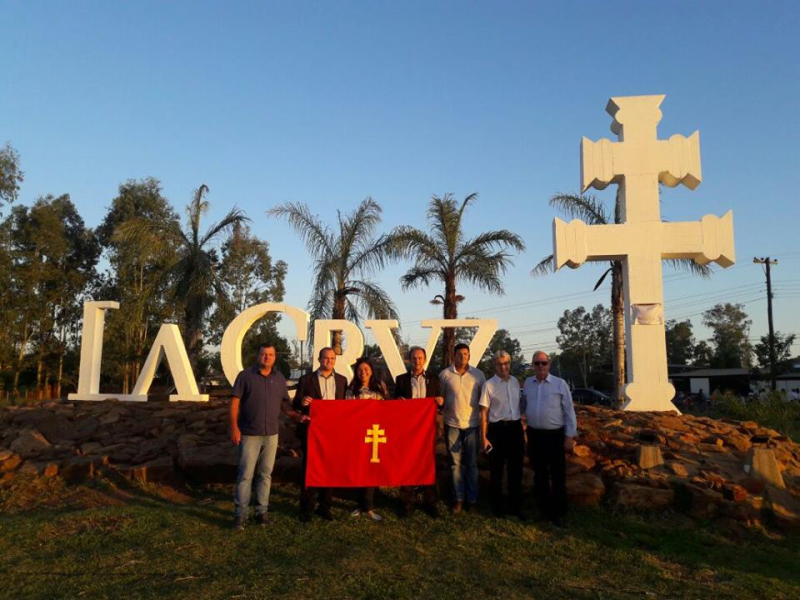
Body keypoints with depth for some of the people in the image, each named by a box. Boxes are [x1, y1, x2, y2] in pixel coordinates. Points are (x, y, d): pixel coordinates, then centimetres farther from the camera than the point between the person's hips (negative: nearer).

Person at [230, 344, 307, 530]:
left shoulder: (279, 378, 8)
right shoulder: (246, 375, -3)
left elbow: (284, 404, 11)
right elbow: (235, 402, -5)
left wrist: (298, 416, -5)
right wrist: (234, 427, -11)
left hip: (271, 434, 4)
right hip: (249, 434, -4)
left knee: (265, 474, 9)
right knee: (245, 475, -1)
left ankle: (261, 512, 19)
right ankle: (240, 514, 8)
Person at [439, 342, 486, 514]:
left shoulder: (478, 375, -1)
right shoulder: (445, 374, -2)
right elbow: (440, 398, 6)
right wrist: (439, 417, 0)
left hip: (472, 424, 0)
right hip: (452, 424, 0)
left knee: (471, 464, 7)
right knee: (455, 463, 7)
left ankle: (472, 500, 16)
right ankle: (458, 499, 15)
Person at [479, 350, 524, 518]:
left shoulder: (515, 382, 5)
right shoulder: (489, 385, -9)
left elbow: (518, 405, 14)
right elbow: (484, 412, -8)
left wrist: (522, 430, 14)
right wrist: (484, 437, -11)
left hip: (515, 428, 4)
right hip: (497, 429, -4)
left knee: (516, 469, 12)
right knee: (496, 469, 9)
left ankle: (515, 506, 27)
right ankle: (497, 506, 25)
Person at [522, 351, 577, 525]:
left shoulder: (560, 383, -5)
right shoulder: (527, 383, 6)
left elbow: (569, 411, -5)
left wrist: (570, 436, -7)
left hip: (555, 435, -3)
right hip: (534, 435, 4)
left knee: (558, 476, 4)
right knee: (539, 475, 14)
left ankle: (558, 512, 17)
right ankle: (543, 509, 28)